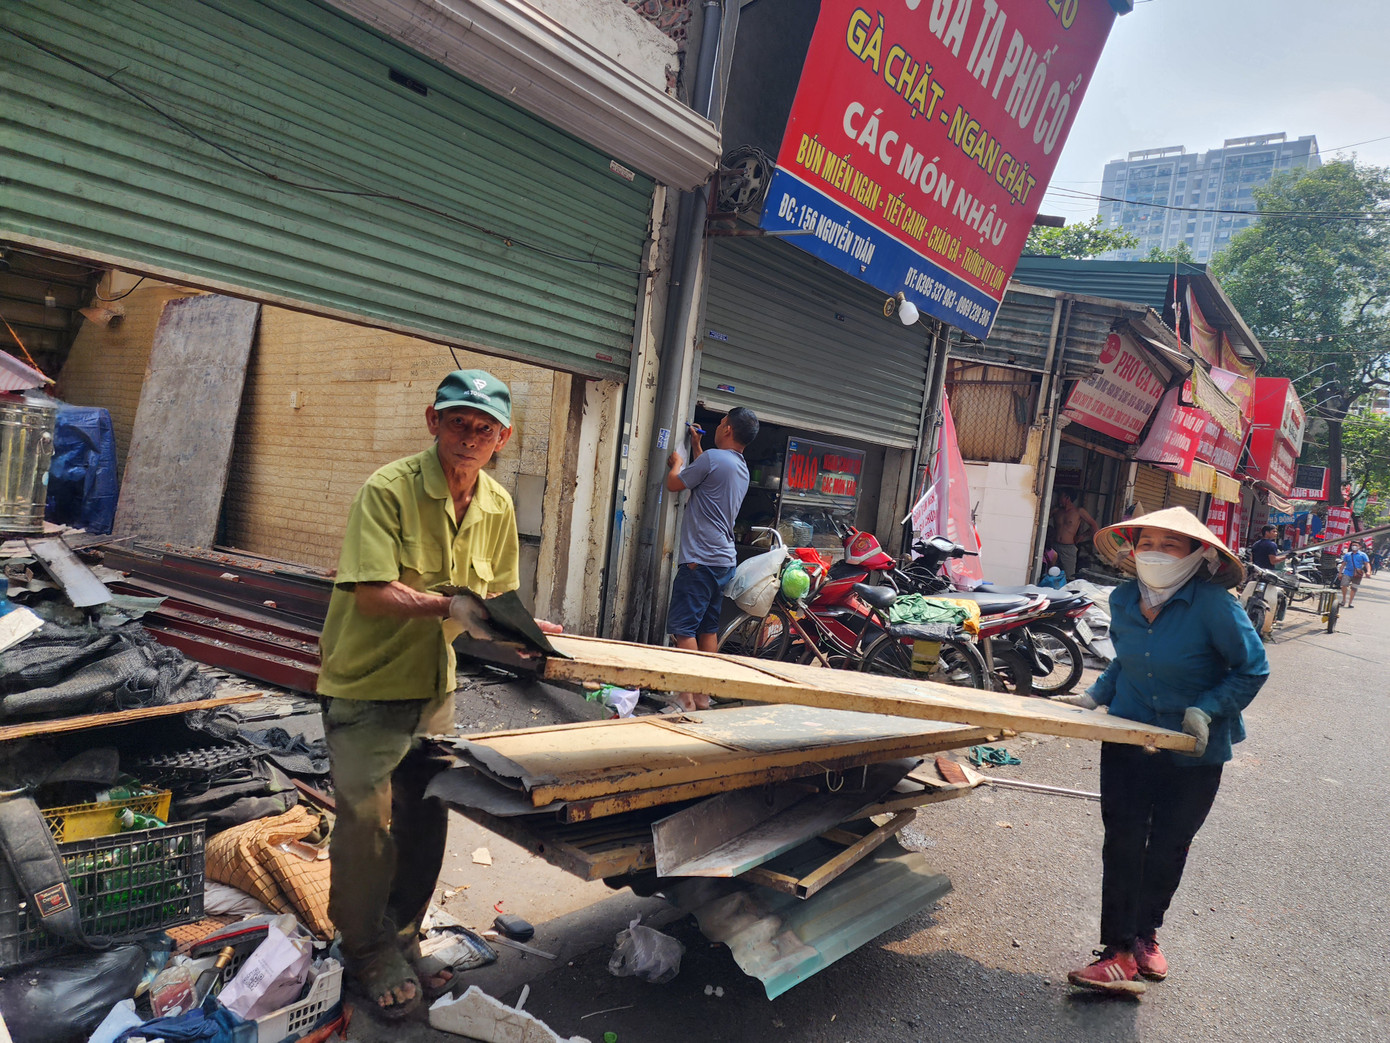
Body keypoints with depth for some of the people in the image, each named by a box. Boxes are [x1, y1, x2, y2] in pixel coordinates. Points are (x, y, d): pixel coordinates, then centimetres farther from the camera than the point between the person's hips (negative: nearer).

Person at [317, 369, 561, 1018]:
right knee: (366, 817, -4)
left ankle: (401, 943, 33)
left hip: (433, 685, 6)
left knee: (424, 819, 11)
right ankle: (365, 954, 21)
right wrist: (447, 606, -38)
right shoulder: (388, 489, -20)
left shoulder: (498, 506, 0)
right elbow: (371, 592, -26)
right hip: (365, 682, -5)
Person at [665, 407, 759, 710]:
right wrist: (696, 447, 40)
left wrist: (677, 462, 16)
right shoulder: (741, 467, 16)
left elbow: (674, 484, -4)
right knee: (708, 628, 13)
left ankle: (687, 698, -10)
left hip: (700, 560, -9)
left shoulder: (713, 458, -12)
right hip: (725, 561, 9)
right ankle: (703, 694, 17)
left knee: (682, 627, -8)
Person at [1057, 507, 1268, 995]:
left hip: (1193, 752, -2)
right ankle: (1120, 951, 8)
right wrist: (1095, 696, 2)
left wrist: (1206, 710, -21)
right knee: (1123, 842, -2)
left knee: (1168, 846, 13)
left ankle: (1145, 931, 37)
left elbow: (1252, 670, -11)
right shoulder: (1123, 600, -4)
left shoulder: (1213, 605, -19)